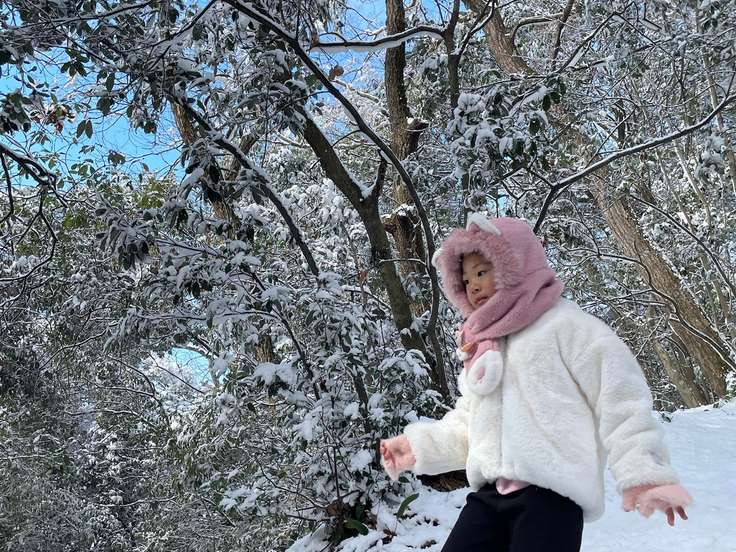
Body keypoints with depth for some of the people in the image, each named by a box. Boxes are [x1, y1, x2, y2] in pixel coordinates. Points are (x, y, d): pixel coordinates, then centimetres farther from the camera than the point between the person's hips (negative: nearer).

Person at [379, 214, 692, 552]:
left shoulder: (562, 323, 0)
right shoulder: (481, 349, 23)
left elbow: (618, 396, -7)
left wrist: (645, 471, -15)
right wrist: (421, 445, 15)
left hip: (550, 490, -7)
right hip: (491, 492, 7)